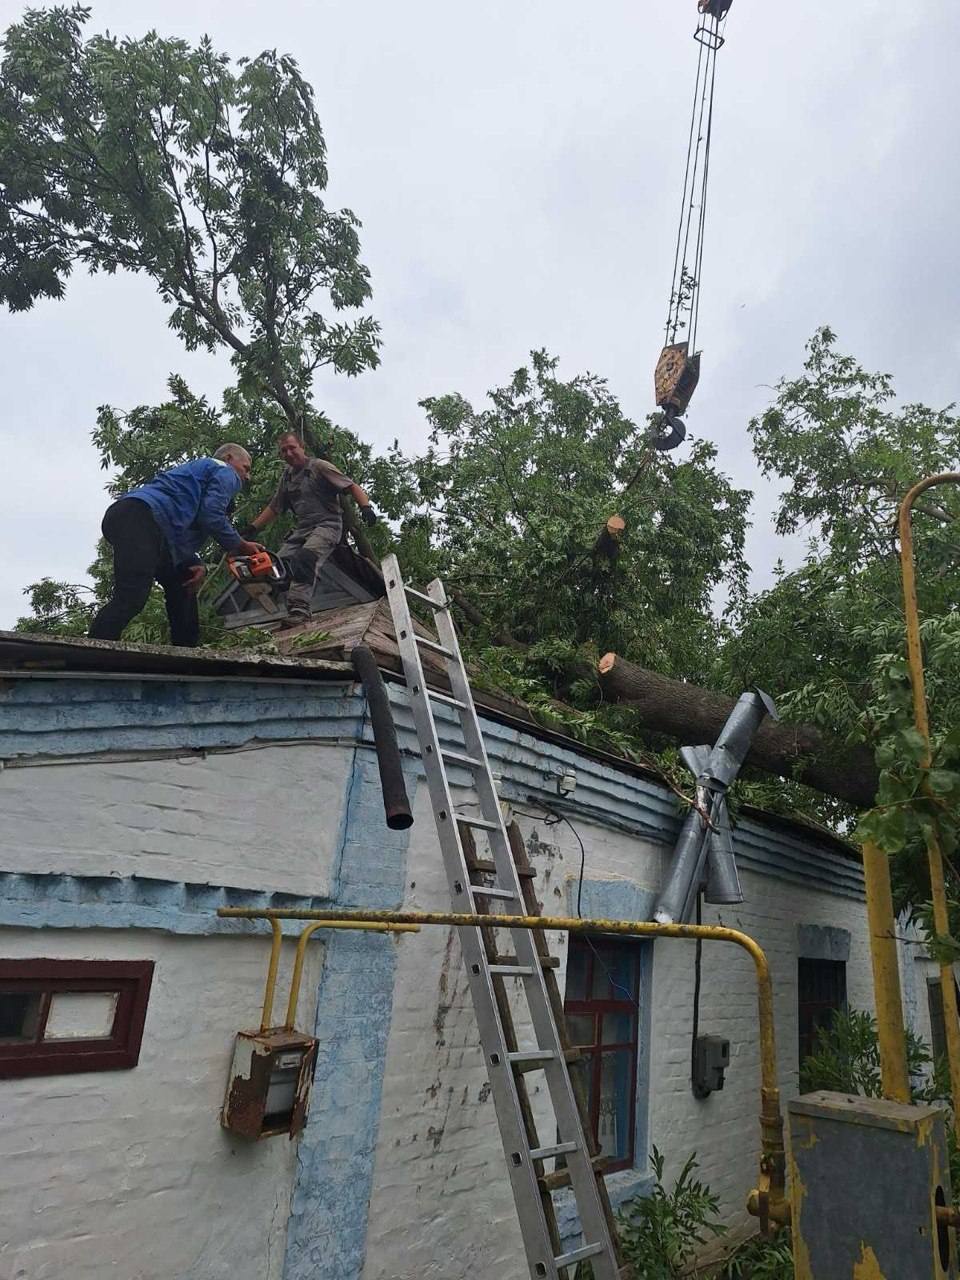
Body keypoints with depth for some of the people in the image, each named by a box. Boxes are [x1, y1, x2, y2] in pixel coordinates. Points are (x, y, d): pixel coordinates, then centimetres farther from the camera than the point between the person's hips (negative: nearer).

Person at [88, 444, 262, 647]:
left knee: (181, 588, 19)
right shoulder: (225, 473, 13)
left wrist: (194, 564, 10)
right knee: (132, 597, -23)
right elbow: (212, 516, -6)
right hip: (140, 518, -10)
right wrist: (240, 547, 8)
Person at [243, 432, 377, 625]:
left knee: (305, 558, -33)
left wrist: (365, 507, -25)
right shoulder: (287, 476, 18)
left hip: (327, 525, -7)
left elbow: (351, 487, -7)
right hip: (301, 529, 7)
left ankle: (299, 609, -42)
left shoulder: (319, 466, -2)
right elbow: (274, 508, 28)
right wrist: (253, 527, 22)